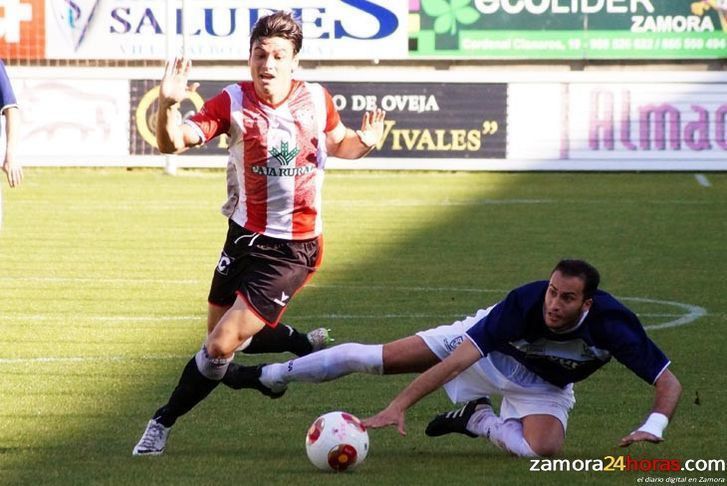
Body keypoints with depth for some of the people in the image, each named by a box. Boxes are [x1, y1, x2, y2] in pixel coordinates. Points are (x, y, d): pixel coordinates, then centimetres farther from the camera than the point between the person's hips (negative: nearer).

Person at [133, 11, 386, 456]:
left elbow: (337, 143, 15)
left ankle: (163, 423, 5)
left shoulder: (316, 100, -6)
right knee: (220, 332, 18)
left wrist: (363, 142, -8)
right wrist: (168, 105, -42)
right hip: (245, 234, 3)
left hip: (294, 249, -3)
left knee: (222, 345, -13)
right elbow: (173, 143, -21)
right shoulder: (233, 102, -11)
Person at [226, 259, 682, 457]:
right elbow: (458, 359, -39)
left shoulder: (613, 325, -37)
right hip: (488, 347, -1)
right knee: (376, 357, -2)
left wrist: (652, 429, -49)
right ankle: (271, 376, 19)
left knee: (544, 448, -32)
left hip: (543, 387, 1)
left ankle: (478, 420, 2)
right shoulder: (525, 303, -38)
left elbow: (669, 383, -29)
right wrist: (400, 405, -45)